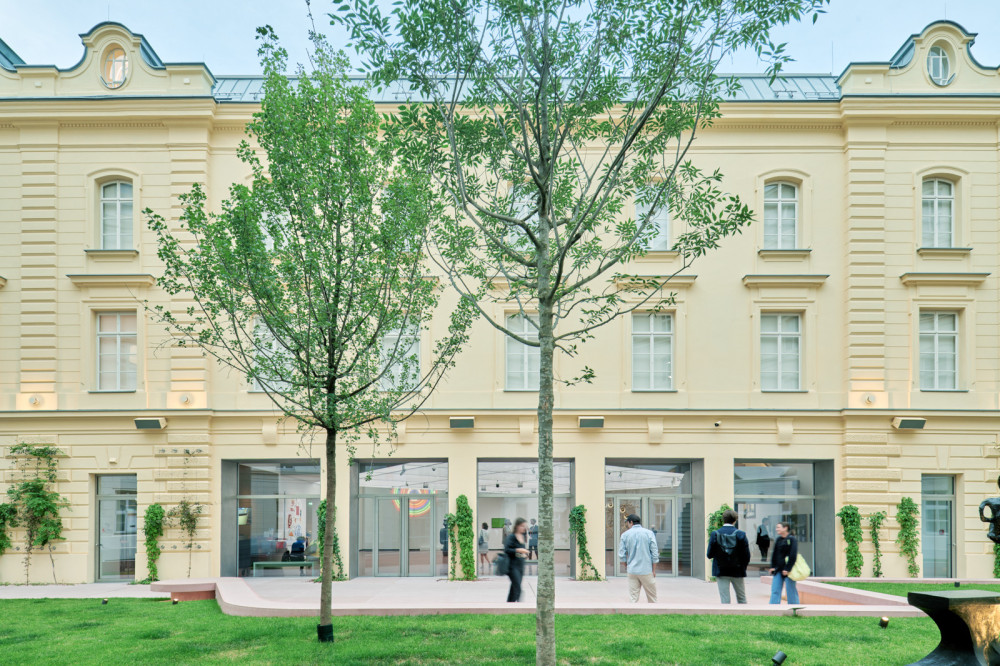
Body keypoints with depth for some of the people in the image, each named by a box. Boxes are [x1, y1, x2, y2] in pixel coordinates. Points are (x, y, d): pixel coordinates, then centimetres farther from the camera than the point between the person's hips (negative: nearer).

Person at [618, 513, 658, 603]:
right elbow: (655, 554, -3)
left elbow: (621, 555, 1)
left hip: (632, 571, 1)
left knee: (633, 599, 5)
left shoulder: (625, 535, 0)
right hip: (646, 570, -1)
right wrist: (654, 570, 4)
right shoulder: (649, 533, -1)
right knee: (651, 597, 12)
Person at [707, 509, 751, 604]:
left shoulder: (715, 534, -8)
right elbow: (747, 555, -7)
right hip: (737, 571, 0)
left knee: (724, 598, 4)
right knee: (741, 597, 16)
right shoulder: (741, 534, -8)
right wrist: (743, 567, 9)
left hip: (721, 571, 0)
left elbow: (709, 555, -7)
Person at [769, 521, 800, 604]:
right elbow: (774, 554, 13)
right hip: (778, 569, 7)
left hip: (788, 570, -7)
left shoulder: (792, 539, -10)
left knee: (791, 590, 1)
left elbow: (793, 556, -15)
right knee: (775, 590, 3)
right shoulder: (778, 540, 10)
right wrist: (772, 566, 5)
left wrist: (787, 569, -18)